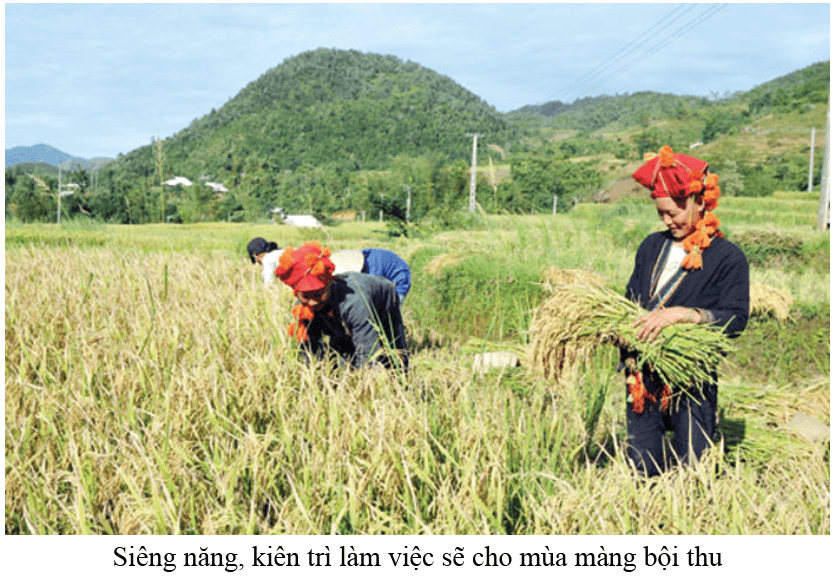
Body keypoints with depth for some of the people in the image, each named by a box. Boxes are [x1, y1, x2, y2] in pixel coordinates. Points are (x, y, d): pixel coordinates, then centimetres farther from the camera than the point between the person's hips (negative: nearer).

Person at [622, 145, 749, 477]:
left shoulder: (728, 258, -4)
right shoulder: (652, 246, 13)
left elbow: (736, 319, -13)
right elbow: (631, 298, 19)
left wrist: (681, 313, -25)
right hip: (643, 376, 5)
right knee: (641, 469, 8)